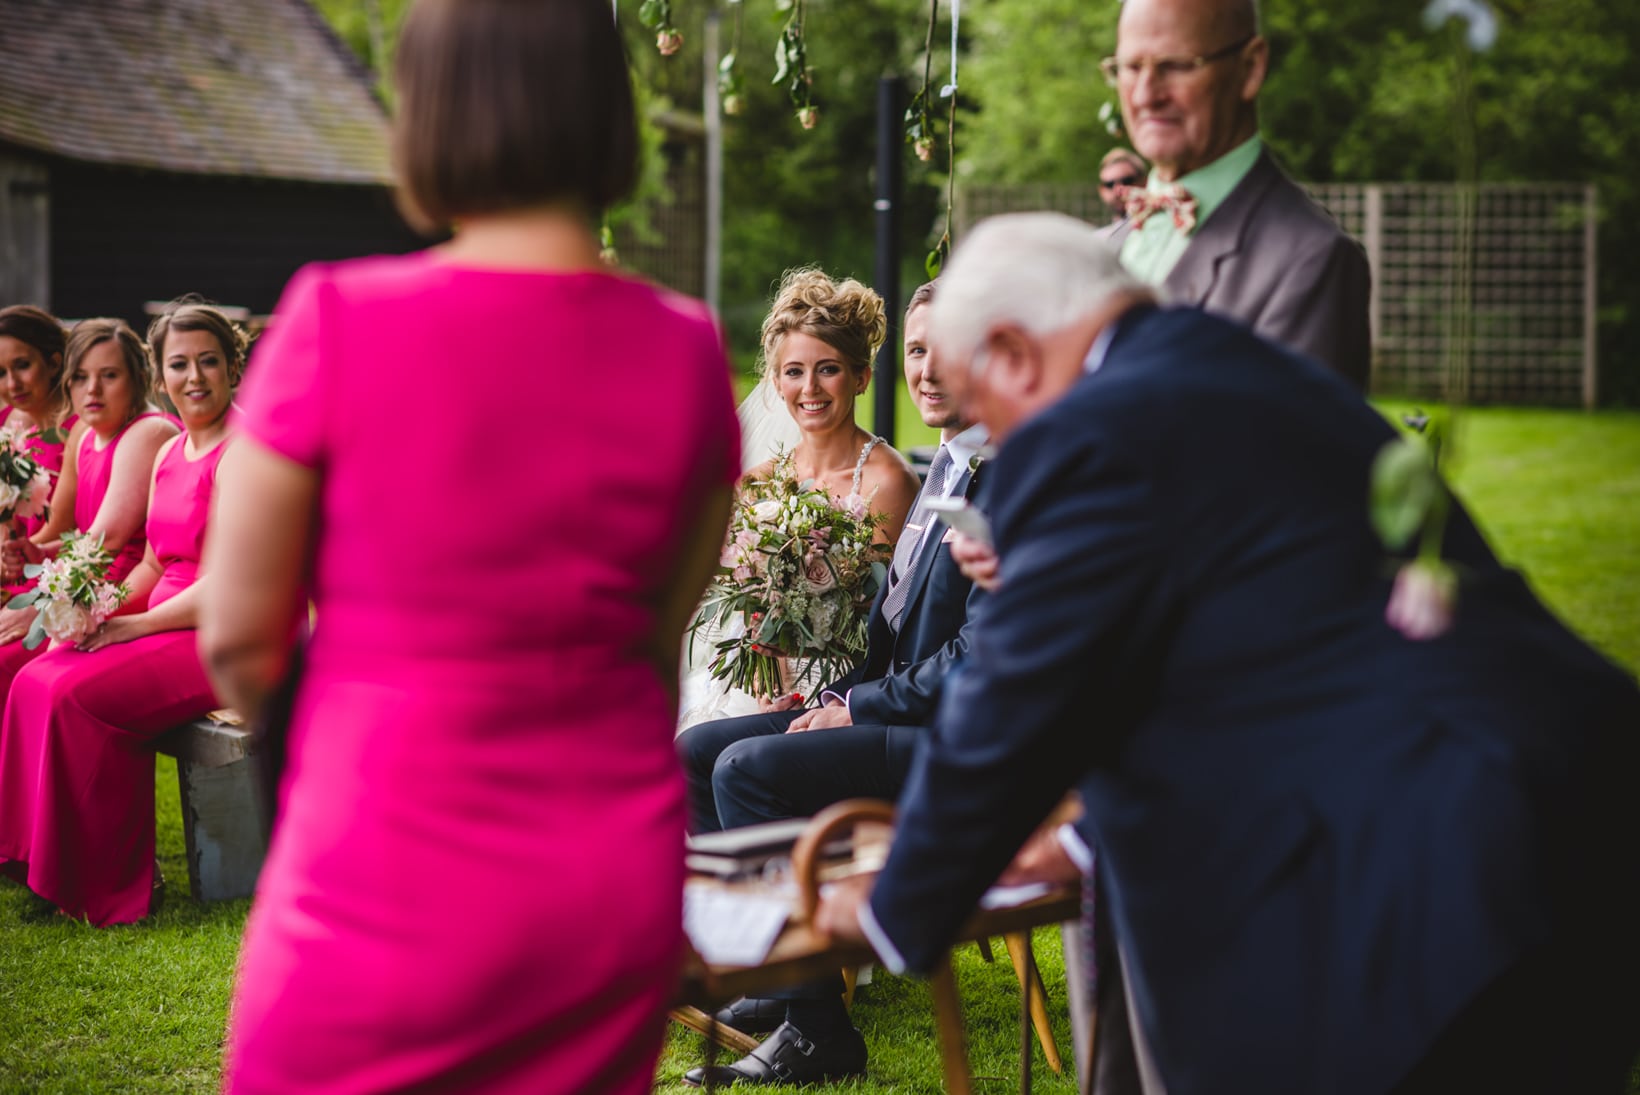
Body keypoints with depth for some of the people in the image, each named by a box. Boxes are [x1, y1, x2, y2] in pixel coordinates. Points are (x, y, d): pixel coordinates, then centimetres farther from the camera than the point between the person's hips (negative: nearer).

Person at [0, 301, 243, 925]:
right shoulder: (168, 455, 15)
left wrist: (135, 624, -15)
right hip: (166, 628, 9)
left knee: (78, 695, -23)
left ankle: (113, 889, -10)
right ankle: (52, 867, 2)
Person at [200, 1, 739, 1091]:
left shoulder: (341, 323, -13)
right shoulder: (687, 352, -2)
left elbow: (237, 642, -6)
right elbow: (662, 639, 9)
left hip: (384, 888, -3)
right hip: (614, 887, 4)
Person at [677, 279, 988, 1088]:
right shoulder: (944, 470, 16)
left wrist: (859, 706, -12)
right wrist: (845, 696, 3)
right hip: (900, 715, 10)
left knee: (749, 767, -23)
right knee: (693, 753, 4)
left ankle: (816, 1030, -14)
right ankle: (773, 980, 5)